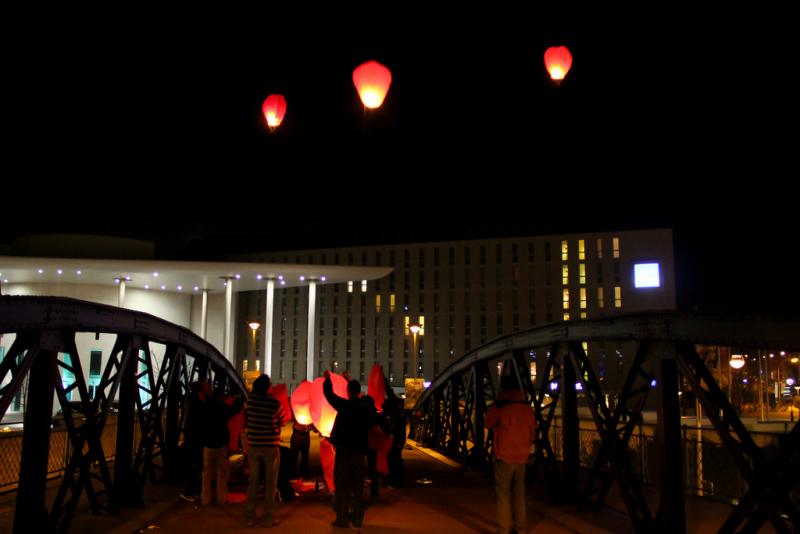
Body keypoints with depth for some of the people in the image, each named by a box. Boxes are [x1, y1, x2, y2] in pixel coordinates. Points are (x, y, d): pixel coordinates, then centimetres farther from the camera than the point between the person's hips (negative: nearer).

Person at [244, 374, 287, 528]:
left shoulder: (251, 399, -4)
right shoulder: (275, 403, -13)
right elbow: (283, 422, 4)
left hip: (254, 446, 4)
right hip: (271, 446, -3)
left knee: (252, 482, 12)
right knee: (270, 483, 6)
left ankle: (249, 517, 15)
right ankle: (269, 518, 9)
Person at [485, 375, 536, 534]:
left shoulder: (500, 406, -12)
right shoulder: (527, 406, 2)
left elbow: (489, 424, 3)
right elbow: (532, 432, 10)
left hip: (504, 456, -5)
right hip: (522, 456, 5)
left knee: (503, 494, 2)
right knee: (519, 493, 13)